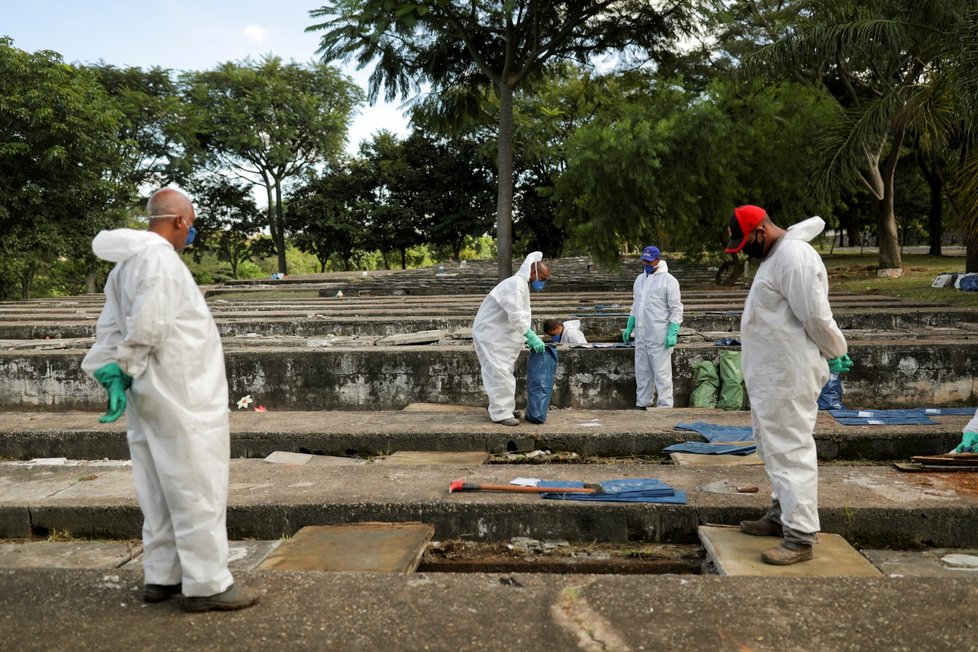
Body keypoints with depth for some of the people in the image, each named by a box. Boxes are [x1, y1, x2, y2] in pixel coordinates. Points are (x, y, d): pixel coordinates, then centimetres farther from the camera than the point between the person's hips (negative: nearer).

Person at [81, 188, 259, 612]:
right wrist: (126, 368, -7)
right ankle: (206, 584, 6)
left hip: (151, 398, 9)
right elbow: (146, 327, -23)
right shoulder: (160, 258, -16)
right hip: (180, 396, -9)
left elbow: (110, 326, 11)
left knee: (161, 490, 16)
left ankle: (161, 576, 25)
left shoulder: (127, 262, 14)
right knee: (197, 489, -1)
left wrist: (110, 373, 1)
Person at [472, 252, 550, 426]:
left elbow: (521, 317, 14)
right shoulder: (515, 284, -20)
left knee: (505, 372, 15)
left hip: (501, 334, 11)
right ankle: (500, 413, -4)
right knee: (499, 373, -9)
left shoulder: (523, 285, 13)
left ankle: (505, 408, 24)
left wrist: (530, 337, 5)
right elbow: (516, 316, -30)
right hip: (489, 333, -11)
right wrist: (531, 336, -30)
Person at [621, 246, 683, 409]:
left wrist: (672, 333, -17)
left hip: (659, 337, -7)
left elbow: (676, 309, -9)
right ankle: (642, 404, 21)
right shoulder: (640, 279, 15)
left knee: (662, 373, -5)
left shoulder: (668, 280, -6)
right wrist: (629, 327, 17)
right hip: (641, 335, 7)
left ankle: (664, 406, -1)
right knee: (642, 372, 12)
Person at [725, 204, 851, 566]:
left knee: (790, 450, -9)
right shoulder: (775, 253, 13)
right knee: (773, 446, 18)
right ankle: (781, 515, 31)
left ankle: (800, 537, -4)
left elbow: (816, 316, -21)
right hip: (769, 374, 11)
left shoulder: (793, 257, -19)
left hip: (788, 376, -11)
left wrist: (837, 353, -6)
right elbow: (814, 222, 32)